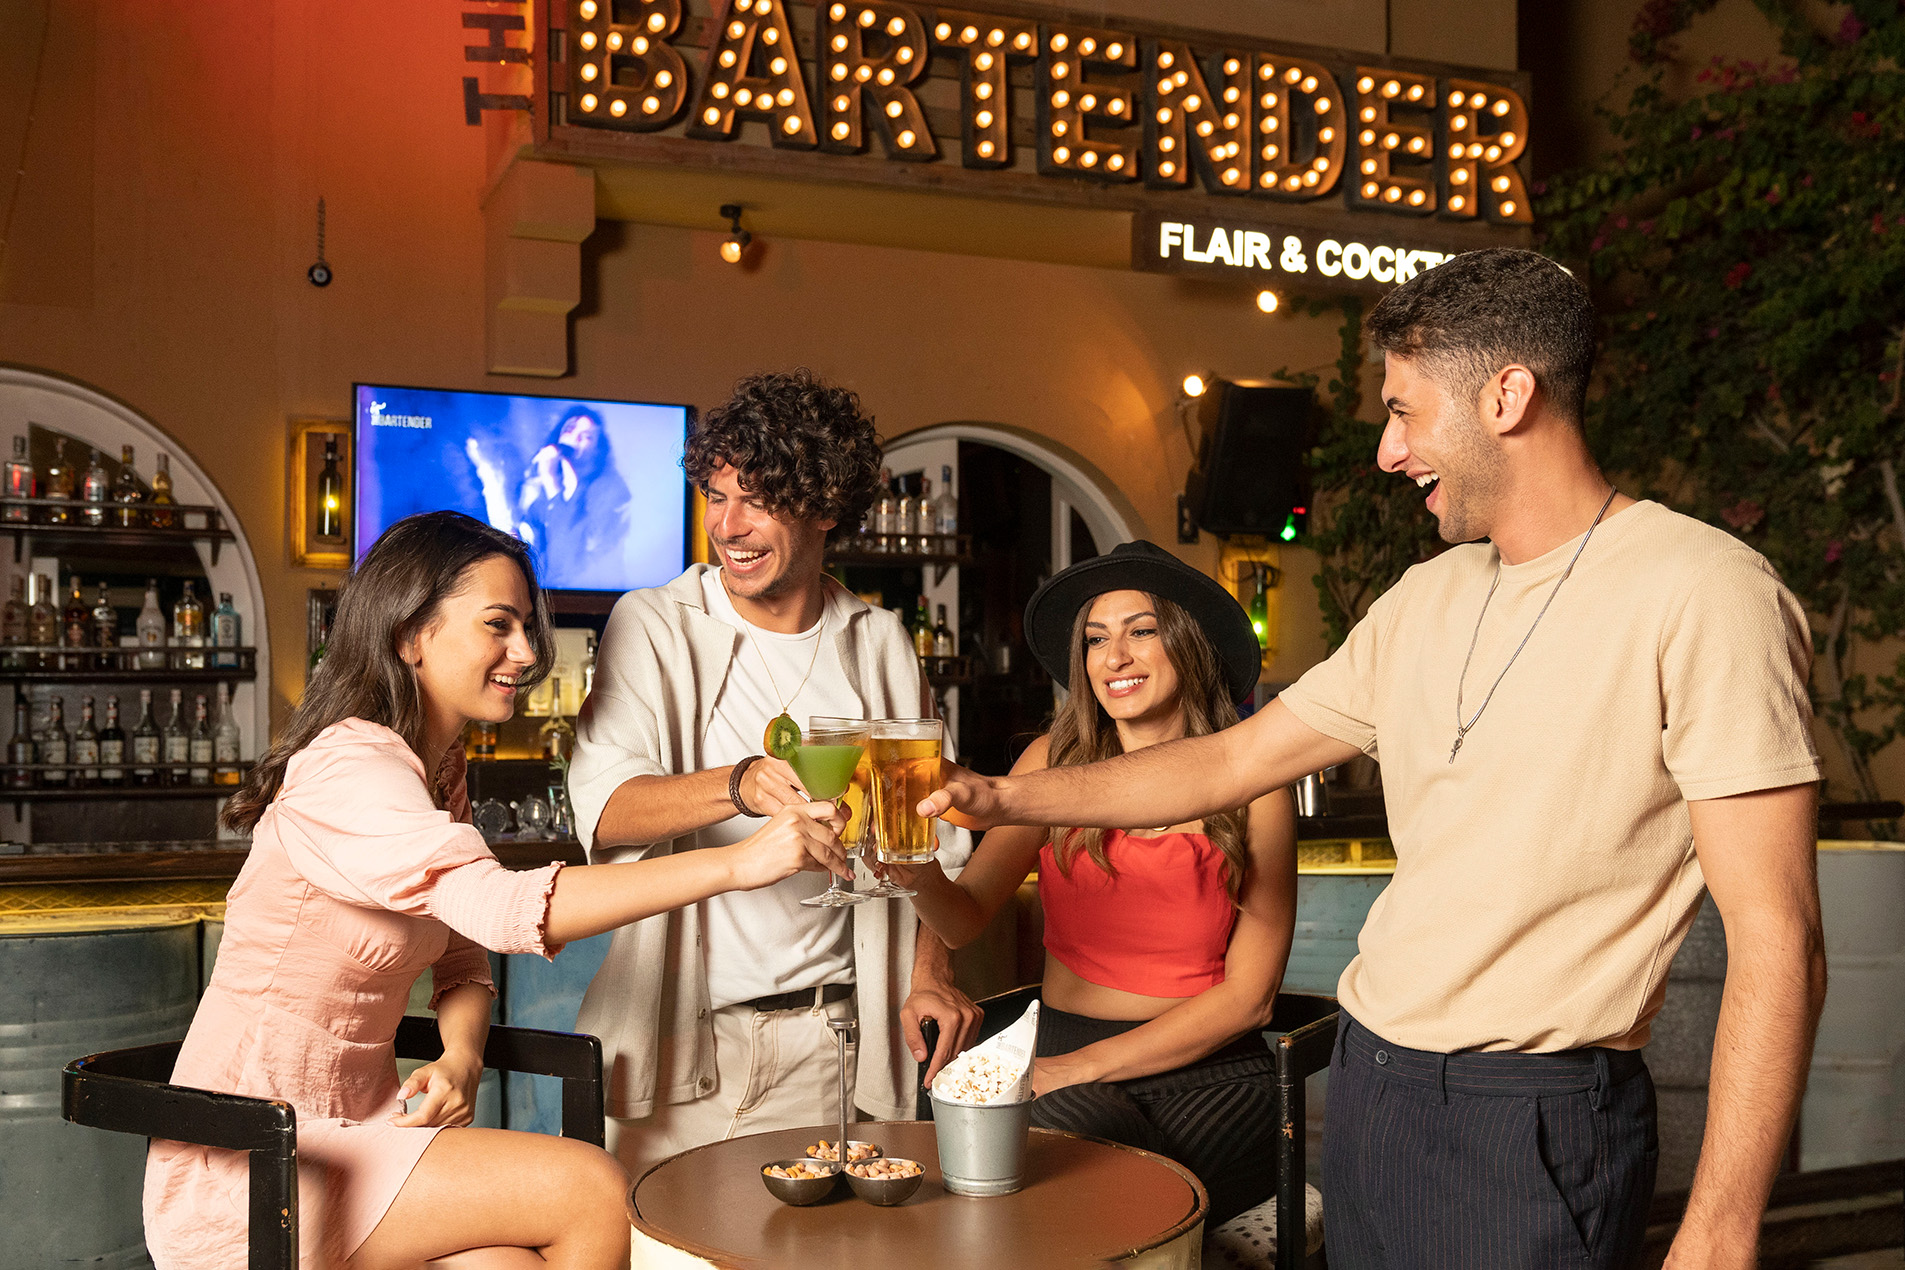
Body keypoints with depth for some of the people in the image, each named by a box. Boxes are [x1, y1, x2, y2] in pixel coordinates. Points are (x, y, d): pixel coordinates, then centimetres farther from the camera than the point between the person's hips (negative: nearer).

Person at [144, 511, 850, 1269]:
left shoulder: (437, 771, 10)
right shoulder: (346, 768, -20)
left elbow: (464, 964, 14)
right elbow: (505, 909, -36)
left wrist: (461, 1059, -9)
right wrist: (736, 864, -38)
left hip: (353, 1132, 7)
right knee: (595, 1194, -16)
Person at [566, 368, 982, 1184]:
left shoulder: (879, 645, 8)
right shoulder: (653, 627, -1)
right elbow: (603, 808, -14)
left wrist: (929, 973, -2)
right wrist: (741, 784, -33)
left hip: (826, 1035, 2)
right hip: (676, 1032, -1)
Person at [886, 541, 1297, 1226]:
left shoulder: (1253, 791, -3)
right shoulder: (1055, 763, 3)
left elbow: (1250, 994, -4)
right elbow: (966, 914, -2)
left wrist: (1083, 1065, -11)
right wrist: (923, 874, -26)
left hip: (1210, 1073, -1)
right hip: (1064, 1061, 2)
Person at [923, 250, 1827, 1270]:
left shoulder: (1699, 592, -14)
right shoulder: (1425, 600, 8)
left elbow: (1776, 942, -16)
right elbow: (1233, 762, 13)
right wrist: (1005, 798, 9)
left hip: (1533, 1124, -6)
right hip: (1367, 1079, 7)